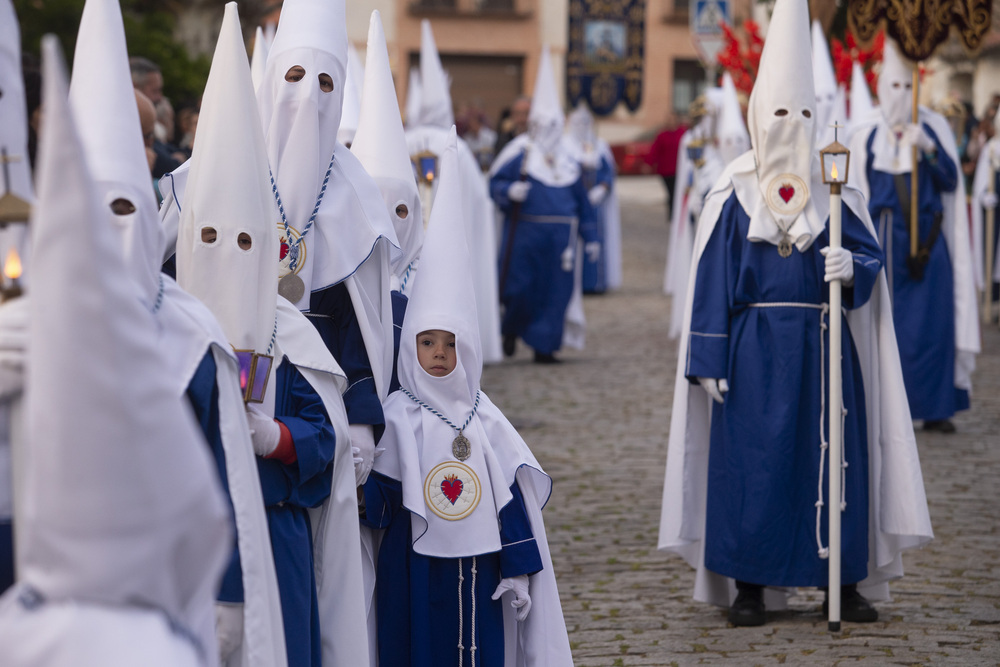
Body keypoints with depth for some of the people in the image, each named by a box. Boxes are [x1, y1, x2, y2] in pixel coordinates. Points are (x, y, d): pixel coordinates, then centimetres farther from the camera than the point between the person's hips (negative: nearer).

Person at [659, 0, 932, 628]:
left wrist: (852, 265, -20)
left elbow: (870, 255, 4)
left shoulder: (836, 191, 8)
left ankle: (845, 581, 10)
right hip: (755, 347, -2)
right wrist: (711, 359, -5)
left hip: (823, 345, 2)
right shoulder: (733, 195, 2)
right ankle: (748, 586, 6)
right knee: (751, 459, -2)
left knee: (833, 457, 2)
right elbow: (714, 281, 0)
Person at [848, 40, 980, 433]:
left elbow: (950, 180, -3)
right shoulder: (867, 139, 8)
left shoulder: (934, 127, 6)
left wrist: (928, 148, -19)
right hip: (884, 242, 0)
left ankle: (935, 409, 1)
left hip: (928, 240, 0)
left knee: (932, 323, -4)